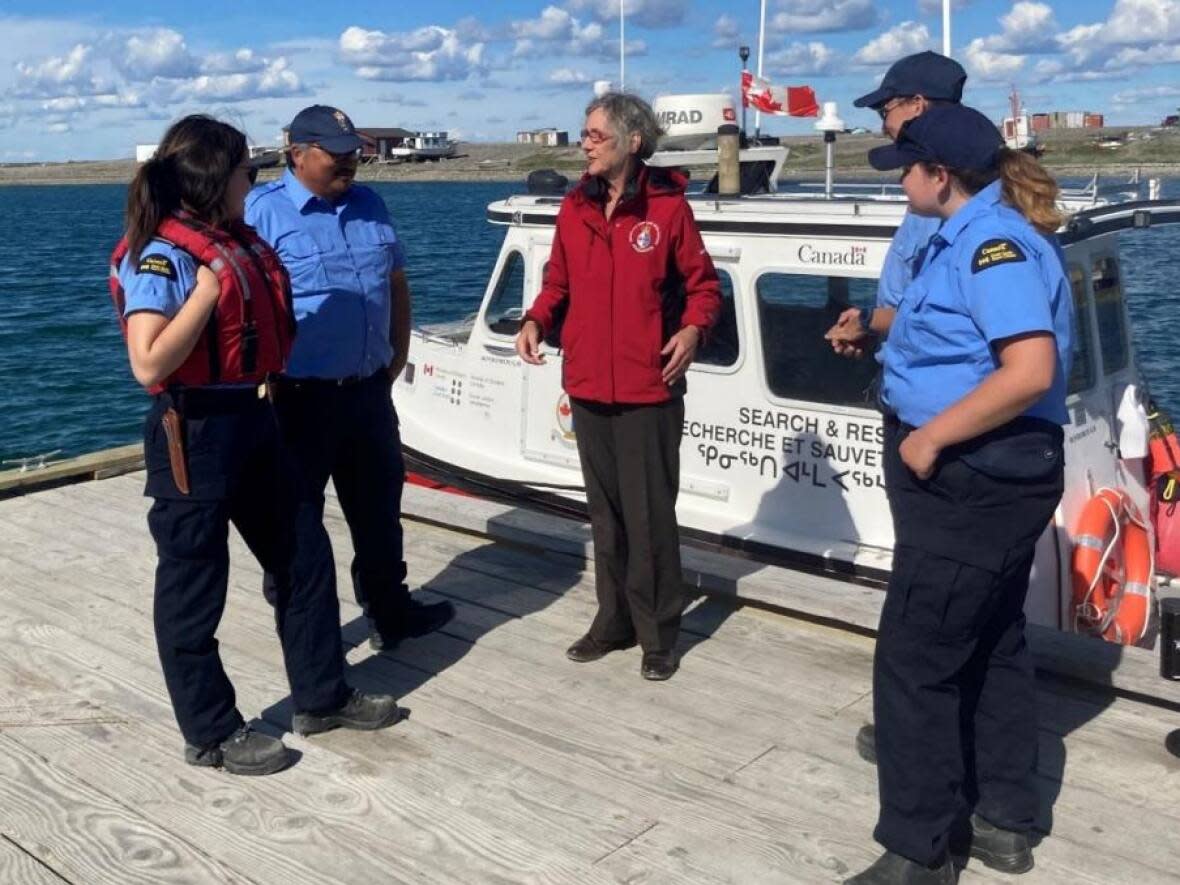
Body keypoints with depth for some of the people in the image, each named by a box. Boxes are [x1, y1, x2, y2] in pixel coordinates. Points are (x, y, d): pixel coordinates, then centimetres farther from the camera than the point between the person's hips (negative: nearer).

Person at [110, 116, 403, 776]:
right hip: (197, 430, -9)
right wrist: (206, 291, -23)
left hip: (256, 419, 9)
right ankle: (211, 734, 19)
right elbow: (149, 365, -26)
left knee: (302, 560, 15)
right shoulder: (161, 257, -15)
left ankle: (322, 696, 31)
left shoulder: (241, 241, 10)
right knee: (194, 587, 5)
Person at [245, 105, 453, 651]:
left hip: (369, 390, 7)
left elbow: (397, 286, 18)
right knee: (297, 515, 5)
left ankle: (389, 611, 35)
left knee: (379, 507, 18)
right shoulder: (262, 210, -10)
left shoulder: (369, 205, 10)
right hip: (301, 397, -6)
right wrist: (270, 383, -13)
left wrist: (396, 359, 12)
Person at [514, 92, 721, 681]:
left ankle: (658, 633, 15)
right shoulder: (575, 207, 7)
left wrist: (693, 328, -19)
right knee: (605, 511, 15)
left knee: (649, 515, 1)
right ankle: (614, 619, 29)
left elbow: (702, 283, -1)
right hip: (587, 386, 5)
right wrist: (535, 320, -4)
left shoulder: (667, 206, -6)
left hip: (648, 389, -5)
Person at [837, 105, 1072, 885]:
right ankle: (1004, 822, 32)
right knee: (992, 649, 18)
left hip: (975, 482, -11)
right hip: (988, 477, 11)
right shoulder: (975, 234, 11)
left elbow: (1030, 370, -31)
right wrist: (878, 332, 20)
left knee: (915, 662, -3)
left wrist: (930, 436, -24)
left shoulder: (994, 242, -21)